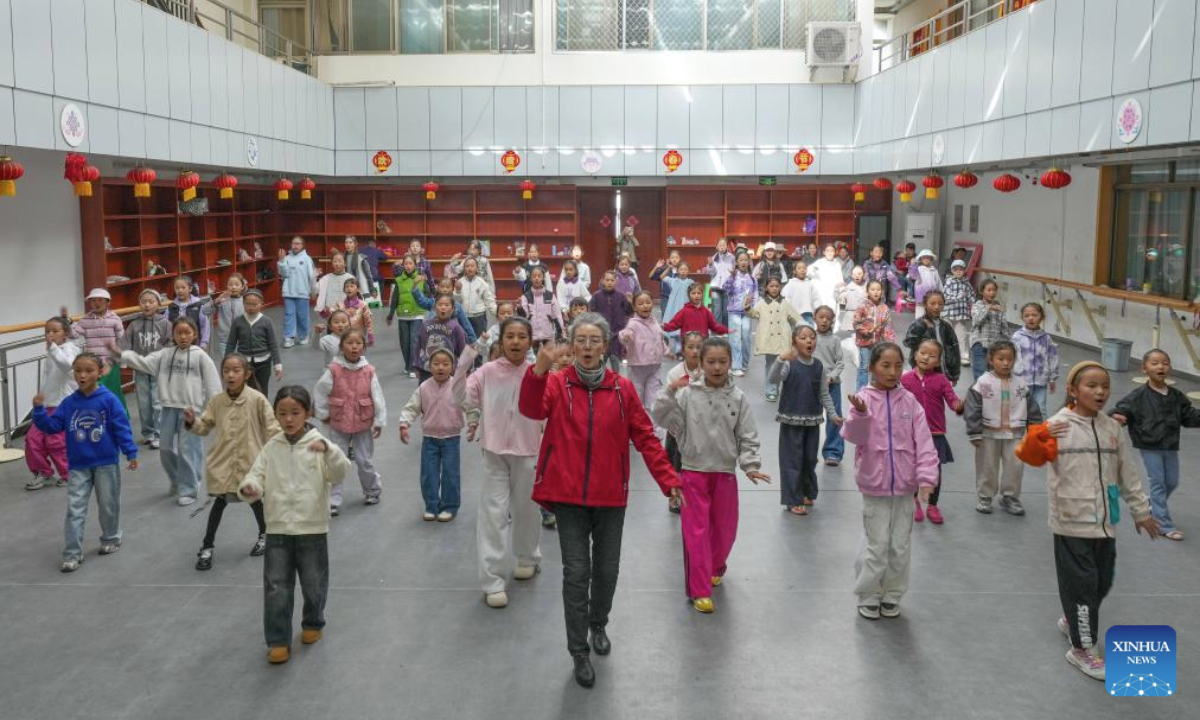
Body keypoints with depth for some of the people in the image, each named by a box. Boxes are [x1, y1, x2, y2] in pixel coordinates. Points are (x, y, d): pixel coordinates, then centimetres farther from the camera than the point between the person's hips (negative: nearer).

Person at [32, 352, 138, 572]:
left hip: (106, 463, -2)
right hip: (78, 466, 2)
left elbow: (122, 428, -10)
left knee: (108, 505, 13)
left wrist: (131, 453, -13)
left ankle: (111, 539, 34)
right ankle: (72, 554, 4)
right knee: (75, 510, 0)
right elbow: (52, 426, 0)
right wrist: (39, 410, -15)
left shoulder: (108, 400, -11)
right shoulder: (69, 403, -1)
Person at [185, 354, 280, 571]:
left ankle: (264, 535, 39)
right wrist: (192, 422, -14)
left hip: (250, 461, -2)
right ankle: (207, 547, 12)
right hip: (223, 462, 2)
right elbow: (205, 426, 6)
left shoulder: (257, 399, -13)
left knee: (255, 500, 14)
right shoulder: (217, 401, -3)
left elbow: (271, 427, -9)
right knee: (220, 502, 3)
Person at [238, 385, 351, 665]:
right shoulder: (272, 448, 2)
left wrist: (328, 450, -38)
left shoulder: (319, 444, -7)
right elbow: (258, 475, -2)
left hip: (312, 528, -2)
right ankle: (278, 641, 14)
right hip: (278, 529, 2)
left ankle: (313, 623, 38)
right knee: (276, 587, 3)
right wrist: (249, 488, -25)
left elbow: (340, 474, -19)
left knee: (314, 583, 13)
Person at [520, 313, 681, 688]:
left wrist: (668, 479, -4)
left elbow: (645, 437, 2)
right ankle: (579, 651, 13)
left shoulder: (622, 389, -1)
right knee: (576, 573, -1)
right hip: (569, 495, -2)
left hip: (610, 496, 2)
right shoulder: (557, 384, -5)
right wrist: (539, 371, -43)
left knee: (606, 569, 13)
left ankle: (598, 624, 41)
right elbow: (532, 409, -25)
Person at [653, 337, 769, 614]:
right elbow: (663, 419, -10)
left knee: (724, 529, 16)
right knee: (696, 532, -2)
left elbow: (747, 436, -1)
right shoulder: (688, 394, -7)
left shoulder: (738, 398, -3)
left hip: (725, 472, 2)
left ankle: (715, 568, 45)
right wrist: (670, 393, -22)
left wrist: (751, 466, -11)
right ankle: (699, 591, 6)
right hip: (693, 471, -2)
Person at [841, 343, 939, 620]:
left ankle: (891, 596, 29)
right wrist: (860, 414, -39)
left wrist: (926, 477, -12)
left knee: (901, 546, 12)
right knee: (876, 545, 3)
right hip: (875, 485, -3)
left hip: (904, 485, 3)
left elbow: (923, 441, -3)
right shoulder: (864, 399, -8)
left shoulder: (909, 401, -1)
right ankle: (868, 597, 21)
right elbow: (854, 437, -20)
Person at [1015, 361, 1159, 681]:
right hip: (1071, 522, -5)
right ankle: (1083, 649, 13)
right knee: (1081, 582, -1)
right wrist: (1038, 438, -38)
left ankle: (1073, 621, 41)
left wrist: (1141, 511, 15)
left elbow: (1129, 474, 12)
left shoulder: (1113, 428, 5)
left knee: (1102, 582, 15)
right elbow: (1030, 456, -19)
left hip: (1105, 521, 5)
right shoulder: (1058, 426, -10)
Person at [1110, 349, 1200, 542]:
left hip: (1170, 447, 5)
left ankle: (1152, 506, 42)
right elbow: (1122, 409, -17)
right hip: (1149, 447, -5)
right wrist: (1116, 417, -40)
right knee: (1158, 483, -1)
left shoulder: (1176, 396, 3)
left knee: (1172, 482, 15)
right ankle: (1165, 525, 6)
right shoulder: (1138, 397, -12)